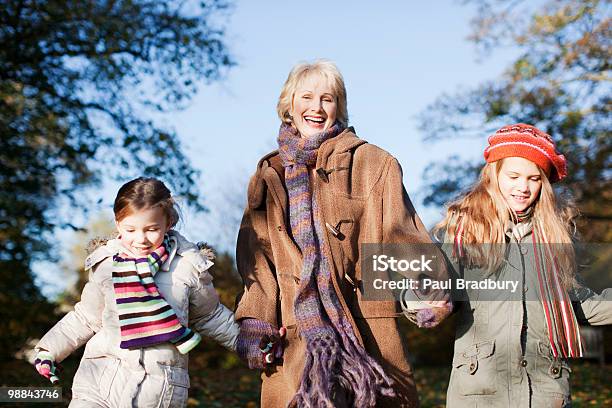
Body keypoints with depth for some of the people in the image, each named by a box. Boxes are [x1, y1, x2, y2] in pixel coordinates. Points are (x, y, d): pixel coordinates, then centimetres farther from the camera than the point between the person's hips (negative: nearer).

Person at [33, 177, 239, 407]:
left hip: (159, 389, -1)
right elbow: (87, 318, 18)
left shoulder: (189, 267, -1)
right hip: (100, 376, 1)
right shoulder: (105, 266, 3)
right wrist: (50, 349, 15)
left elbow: (209, 317, 15)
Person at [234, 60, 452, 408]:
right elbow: (259, 259, 12)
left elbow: (403, 235, -2)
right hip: (295, 334, 2)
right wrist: (255, 324, 0)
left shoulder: (373, 163, 8)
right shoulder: (269, 176, 17)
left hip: (367, 326, -2)